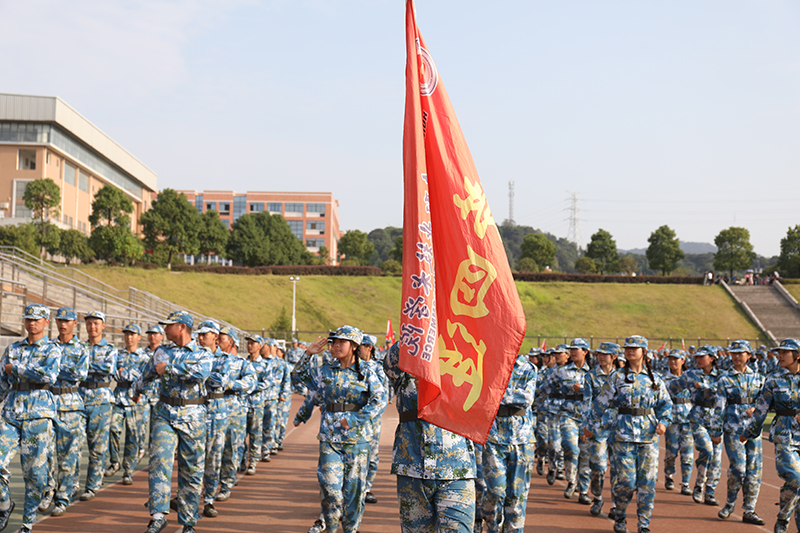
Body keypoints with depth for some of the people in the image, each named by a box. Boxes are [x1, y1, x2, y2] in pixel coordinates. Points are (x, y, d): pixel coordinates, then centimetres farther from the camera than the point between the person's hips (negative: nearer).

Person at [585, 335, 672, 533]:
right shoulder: (617, 378, 2)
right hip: (624, 434, -2)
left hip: (649, 435, 2)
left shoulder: (654, 379, 8)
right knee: (627, 480, -7)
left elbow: (666, 403, 16)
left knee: (648, 481, 1)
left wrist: (663, 422, -2)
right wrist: (591, 427, 9)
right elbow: (600, 404, 6)